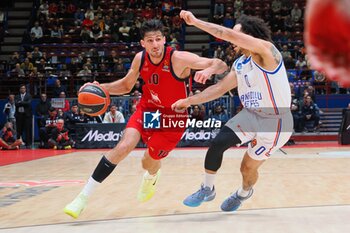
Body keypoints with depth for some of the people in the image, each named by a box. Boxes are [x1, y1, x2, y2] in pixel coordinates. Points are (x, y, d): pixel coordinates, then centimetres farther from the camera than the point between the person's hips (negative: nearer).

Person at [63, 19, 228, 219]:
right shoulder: (140, 59, -9)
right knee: (125, 146, -21)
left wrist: (209, 70, -51)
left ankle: (152, 178, 52)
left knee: (149, 163, 9)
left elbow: (221, 65, -28)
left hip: (172, 116, -2)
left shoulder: (178, 58, -24)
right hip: (147, 109, 3)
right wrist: (100, 88, -8)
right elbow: (126, 85, 9)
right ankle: (83, 197, -18)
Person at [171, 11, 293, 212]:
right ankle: (207, 189, 7)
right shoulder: (239, 65, 4)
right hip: (251, 115, 7)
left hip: (275, 122, -7)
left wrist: (196, 22, -28)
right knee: (218, 143, -13)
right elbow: (219, 88, 14)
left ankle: (244, 193, 41)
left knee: (248, 167, 6)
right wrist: (189, 101, 10)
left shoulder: (267, 51, -22)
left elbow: (229, 34, -32)